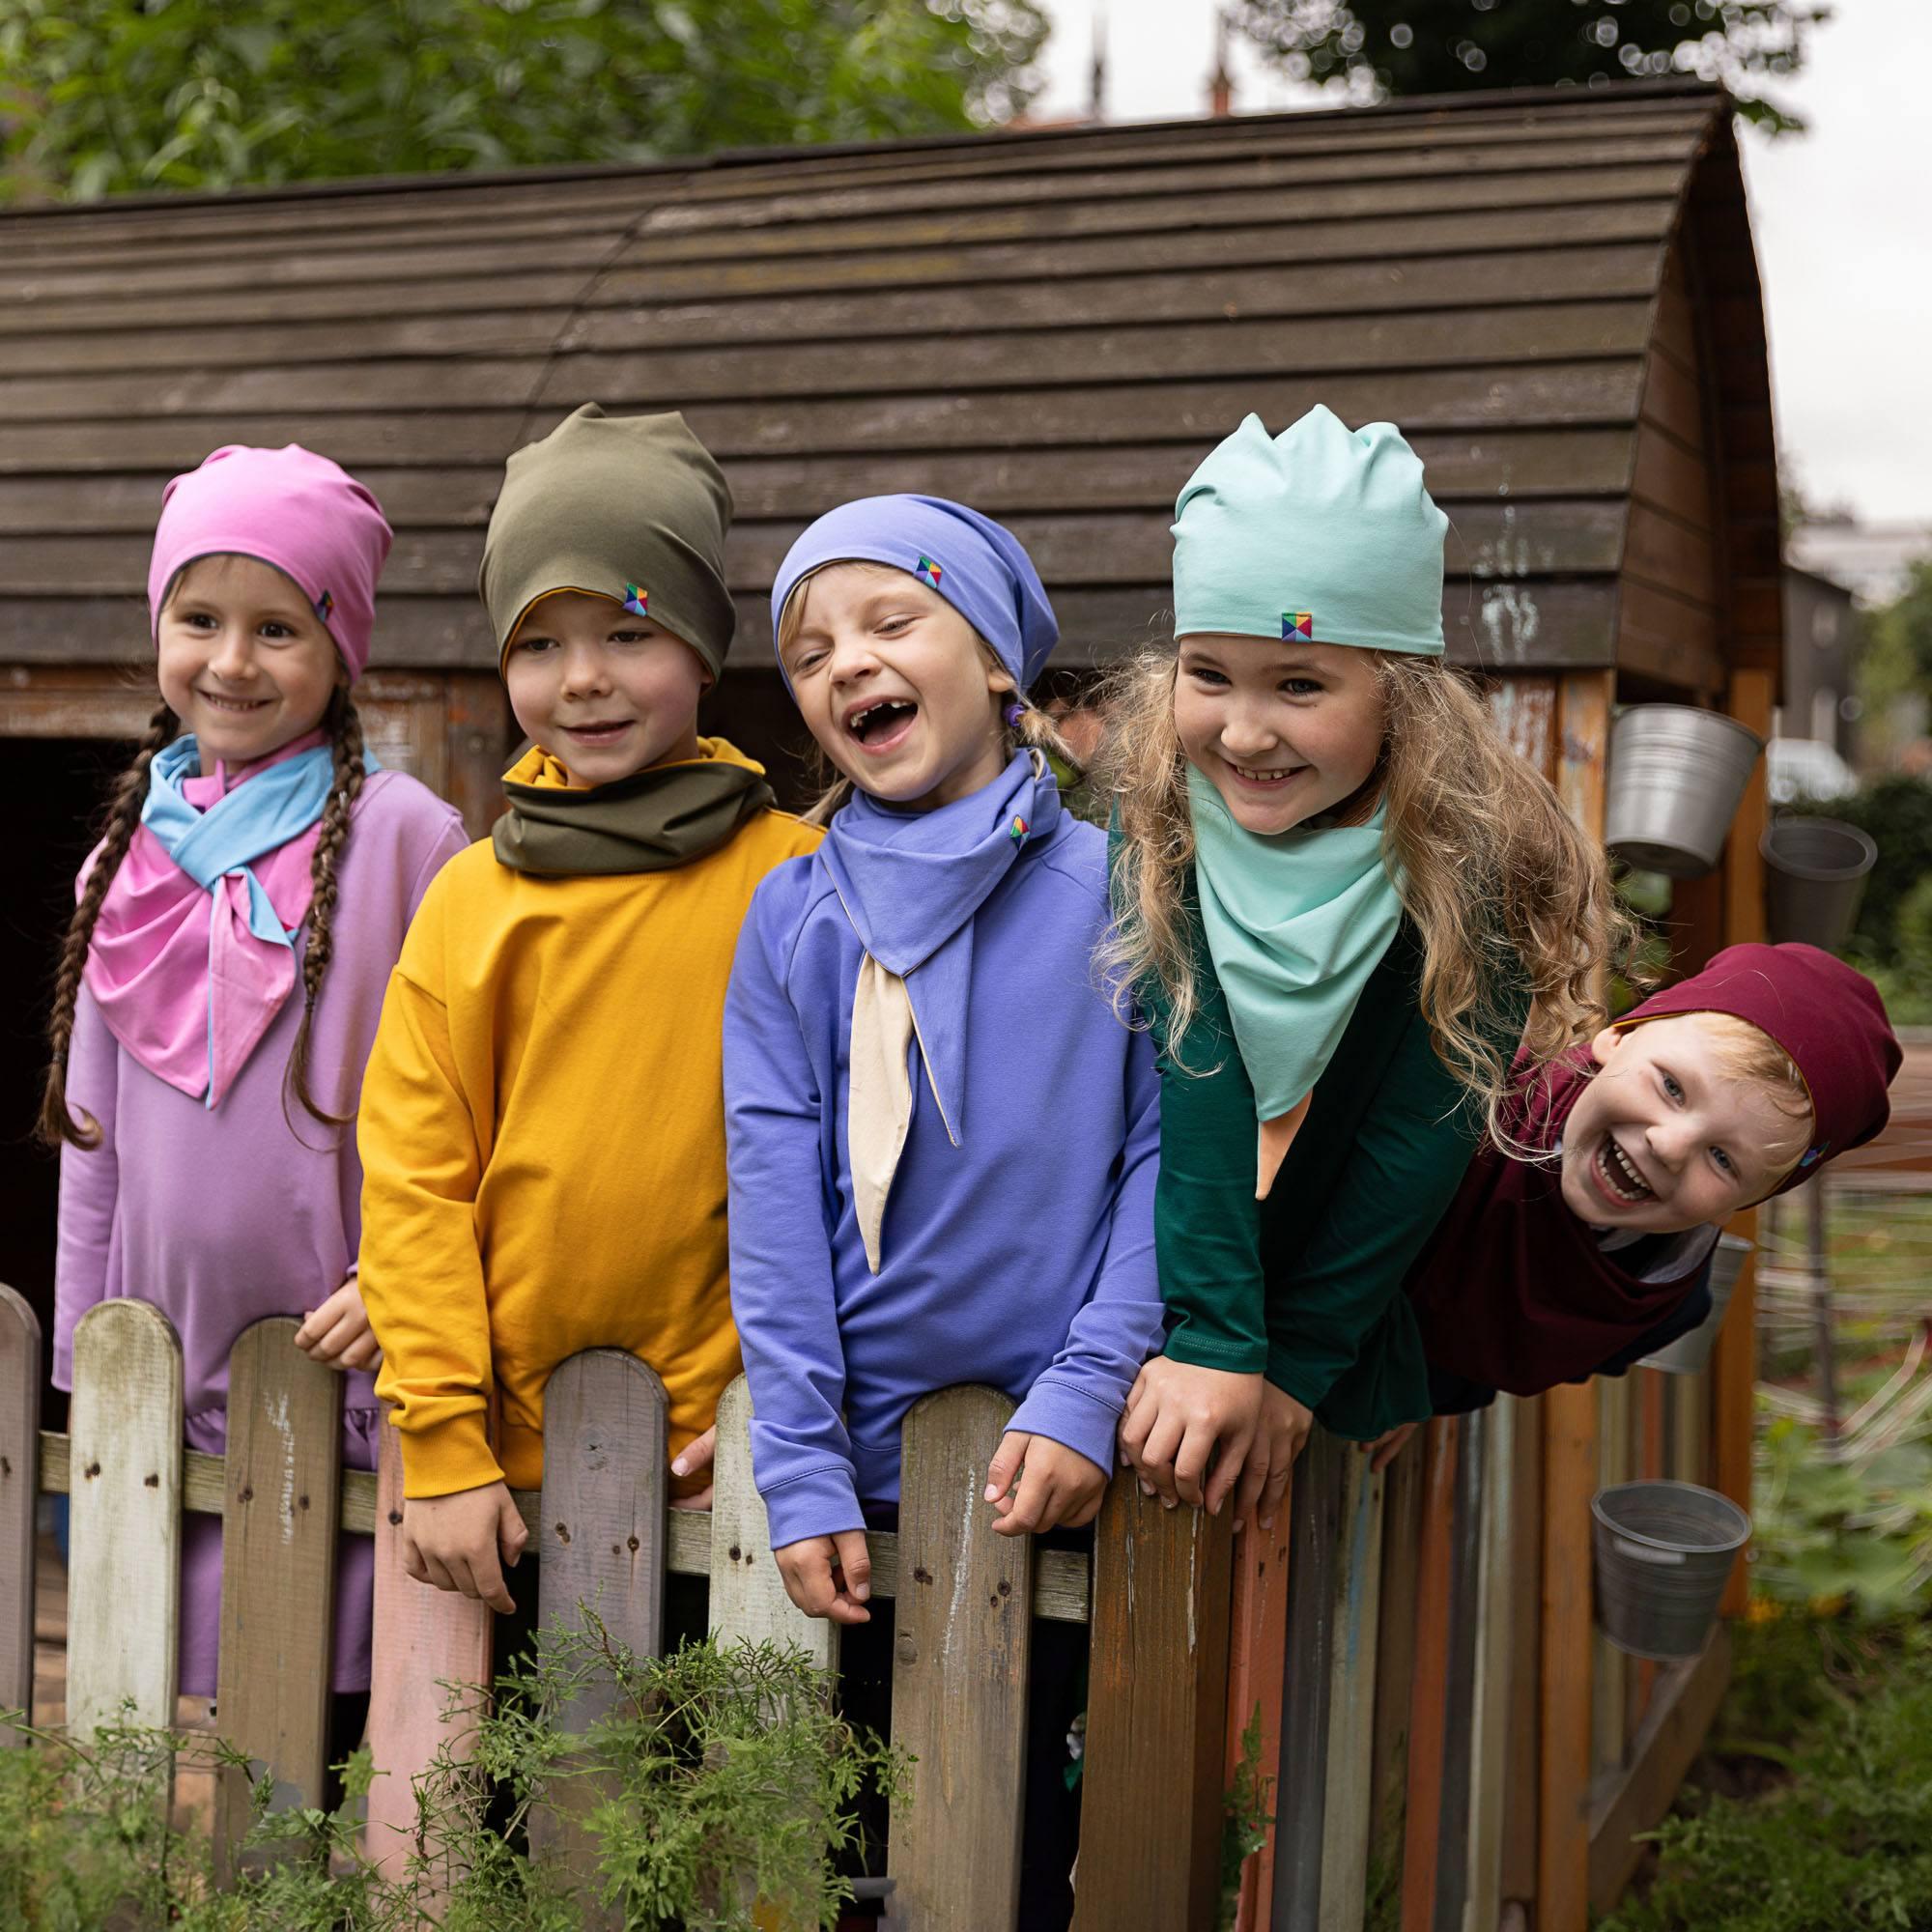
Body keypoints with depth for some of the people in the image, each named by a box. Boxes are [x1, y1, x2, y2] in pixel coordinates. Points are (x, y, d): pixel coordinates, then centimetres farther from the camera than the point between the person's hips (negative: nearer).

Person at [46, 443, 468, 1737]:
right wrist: (81, 1368, 15)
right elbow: (93, 1128, 15)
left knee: (323, 1713, -3)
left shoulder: (399, 833, -6)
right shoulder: (134, 848, 10)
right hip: (175, 1380, 5)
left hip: (353, 1376, -4)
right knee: (226, 1701, 9)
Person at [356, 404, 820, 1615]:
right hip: (504, 1463, 2)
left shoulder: (793, 874, -2)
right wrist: (442, 1443, -4)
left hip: (719, 1467, -1)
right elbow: (412, 1175, 1)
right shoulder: (470, 899, 2)